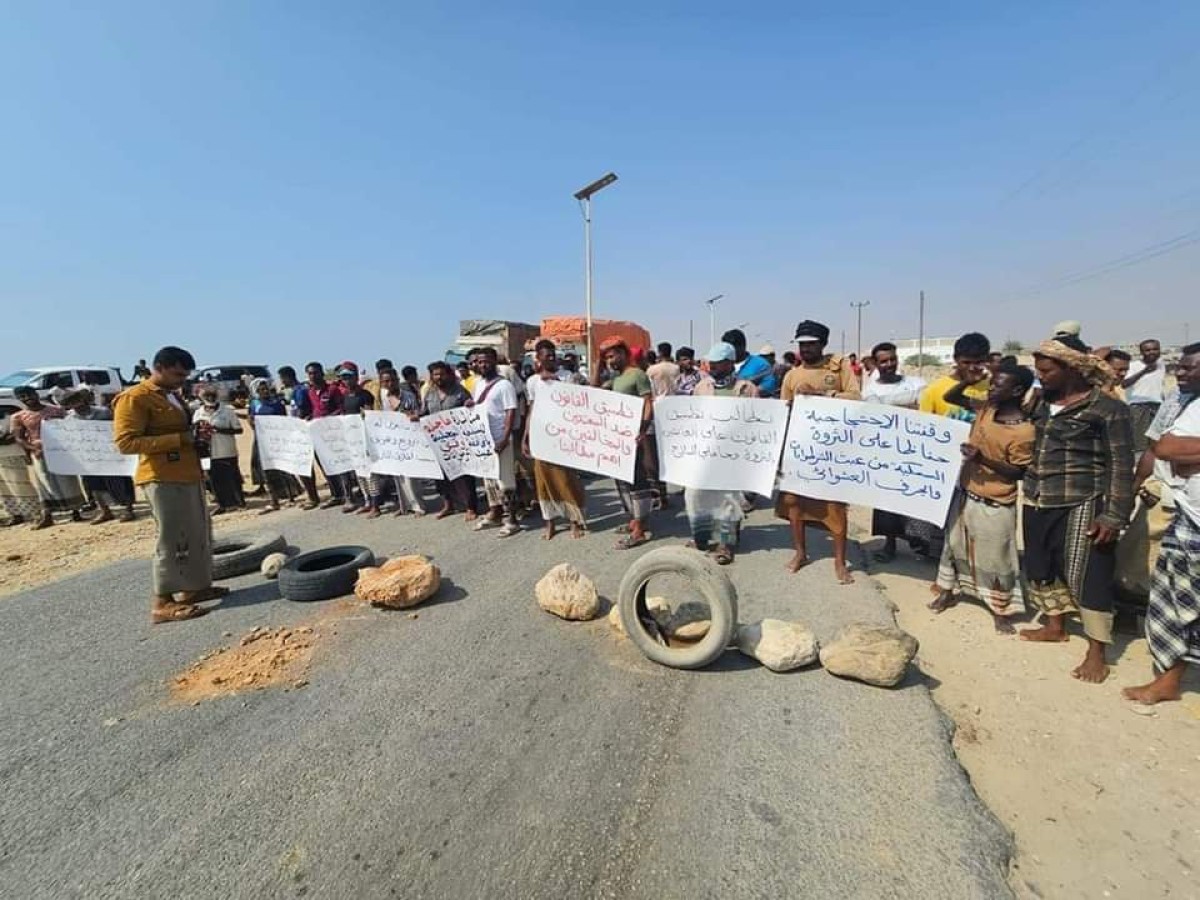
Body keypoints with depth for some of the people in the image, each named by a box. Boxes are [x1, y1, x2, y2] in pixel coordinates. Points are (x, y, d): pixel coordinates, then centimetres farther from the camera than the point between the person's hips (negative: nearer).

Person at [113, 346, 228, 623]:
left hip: (189, 475, 10)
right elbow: (125, 442, -19)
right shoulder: (134, 398, -11)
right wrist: (181, 439, -23)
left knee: (199, 533, 14)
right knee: (173, 538, -7)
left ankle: (195, 586, 25)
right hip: (163, 479, -10)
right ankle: (162, 602, 1)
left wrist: (197, 435, 8)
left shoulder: (174, 396, 18)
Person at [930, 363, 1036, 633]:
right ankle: (948, 592, 38)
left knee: (996, 559, 8)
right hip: (964, 493, 7)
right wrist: (968, 380, 0)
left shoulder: (1024, 431, -21)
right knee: (955, 545, 20)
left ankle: (1000, 610, 27)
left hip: (995, 505, -7)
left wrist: (982, 458, -27)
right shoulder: (986, 410, -1)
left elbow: (1018, 473, -18)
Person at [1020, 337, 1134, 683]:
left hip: (1081, 506, -7)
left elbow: (1121, 466, -9)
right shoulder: (1042, 403, 9)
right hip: (1037, 502, 7)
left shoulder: (1107, 408, -8)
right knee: (1041, 566, 16)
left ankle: (1096, 651, 12)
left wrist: (1114, 515, -14)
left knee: (1087, 575, -1)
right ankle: (1055, 625, 35)